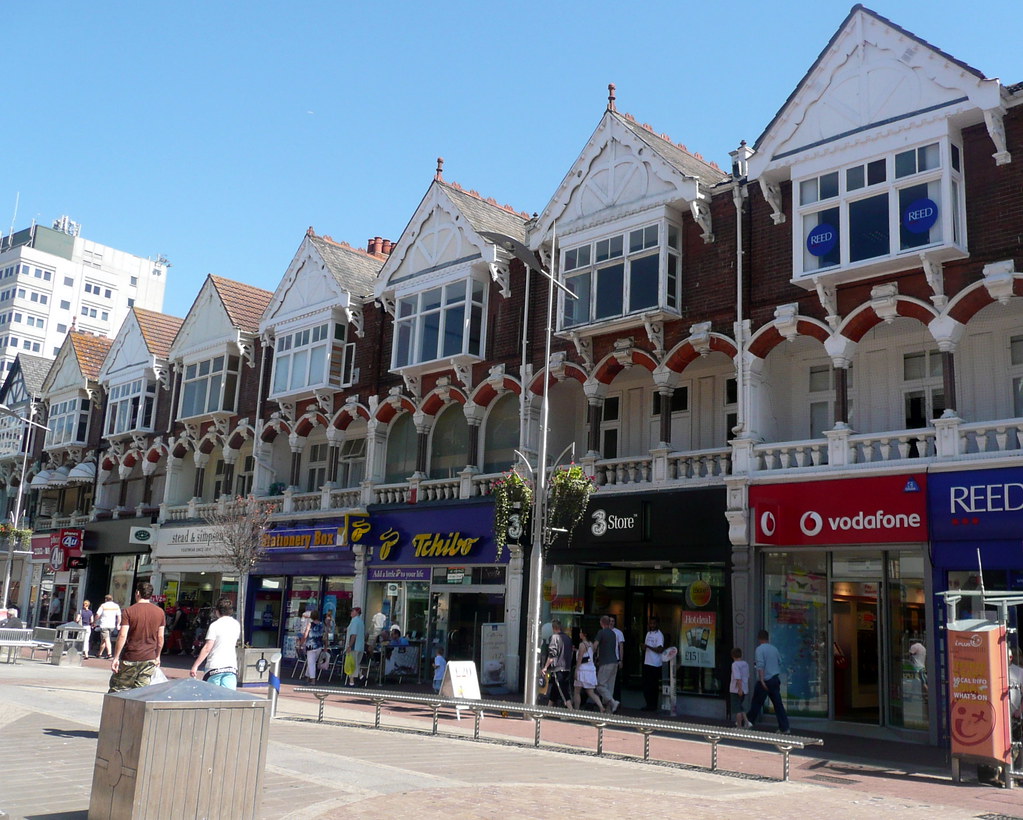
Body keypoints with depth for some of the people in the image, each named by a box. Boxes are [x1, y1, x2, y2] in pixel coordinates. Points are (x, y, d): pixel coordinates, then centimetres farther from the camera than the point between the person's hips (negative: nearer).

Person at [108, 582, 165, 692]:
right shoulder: (160, 612, 4)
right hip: (149, 659, 3)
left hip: (130, 658, -3)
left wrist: (115, 658, -6)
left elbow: (122, 636, -12)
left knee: (117, 689, 8)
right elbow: (160, 637, 7)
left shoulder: (129, 611, -7)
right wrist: (157, 656, 18)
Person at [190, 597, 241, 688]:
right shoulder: (236, 625, 8)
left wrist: (195, 666, -9)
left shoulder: (215, 625, -6)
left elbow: (207, 648, -11)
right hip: (231, 667, 4)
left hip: (215, 667, -4)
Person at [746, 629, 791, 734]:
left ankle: (749, 721, 19)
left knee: (757, 702, 7)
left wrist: (762, 680, -24)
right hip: (775, 679, 6)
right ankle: (785, 728, 1)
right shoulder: (774, 649, 10)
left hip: (765, 680, -6)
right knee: (778, 704, 4)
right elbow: (779, 663, 18)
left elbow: (760, 665, -20)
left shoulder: (759, 649, -10)